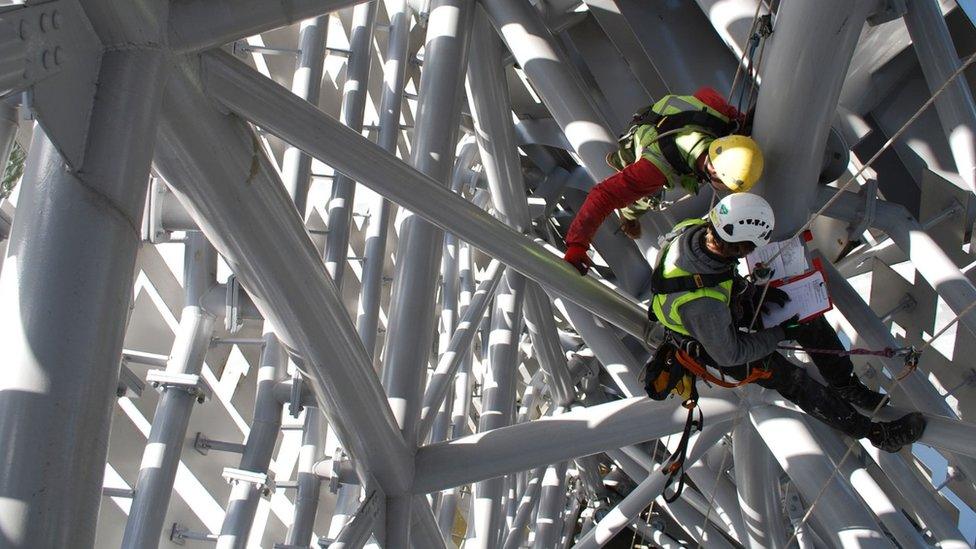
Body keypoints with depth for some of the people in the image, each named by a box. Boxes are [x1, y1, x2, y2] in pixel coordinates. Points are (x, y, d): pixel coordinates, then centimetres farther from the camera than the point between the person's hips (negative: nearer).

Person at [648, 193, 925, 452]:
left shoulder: (693, 228, -27)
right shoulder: (704, 303, -47)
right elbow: (728, 355, -28)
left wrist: (756, 290, -5)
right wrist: (780, 334, -17)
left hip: (725, 311, 7)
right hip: (714, 345, -7)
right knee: (796, 383, 2)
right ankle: (877, 433, 20)